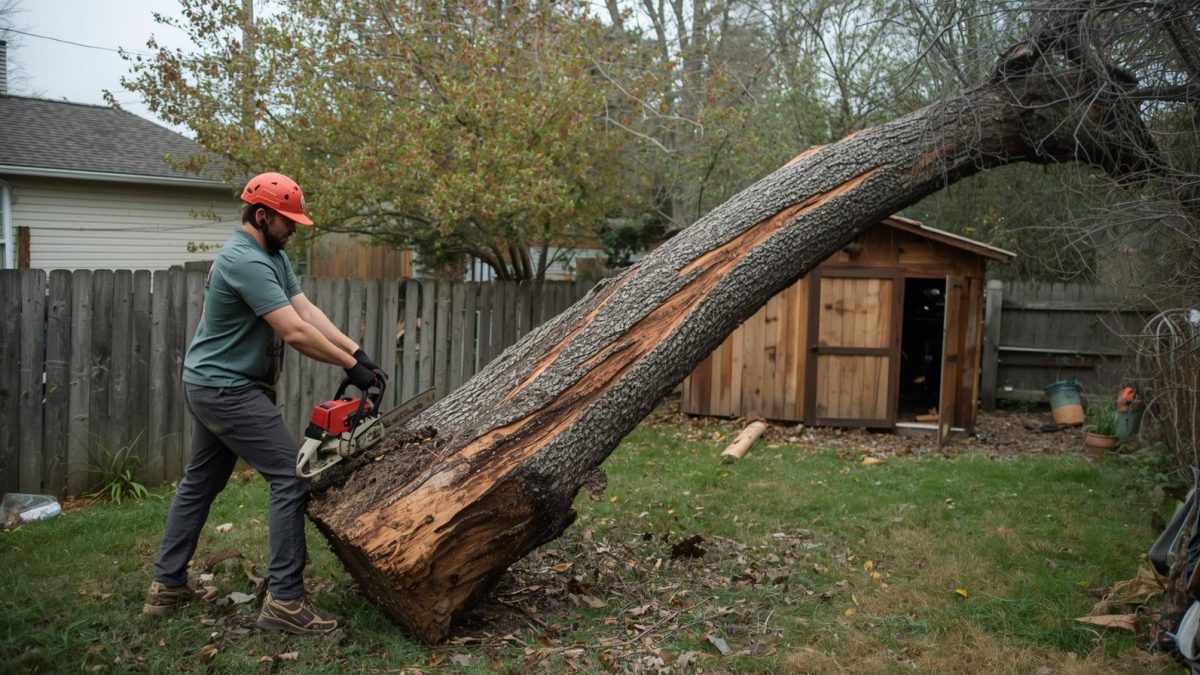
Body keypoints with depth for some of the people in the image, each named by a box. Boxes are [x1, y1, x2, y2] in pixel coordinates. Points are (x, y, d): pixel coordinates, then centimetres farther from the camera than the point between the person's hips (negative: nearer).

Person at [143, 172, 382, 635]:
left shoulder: (272, 257, 9)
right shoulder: (247, 261, -22)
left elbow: (308, 310, 2)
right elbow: (296, 332, -26)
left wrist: (356, 350, -8)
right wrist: (350, 366, -19)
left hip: (209, 387, 11)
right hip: (229, 391, -11)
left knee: (199, 484, 17)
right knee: (292, 478, -11)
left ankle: (167, 586, 28)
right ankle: (285, 601, -8)